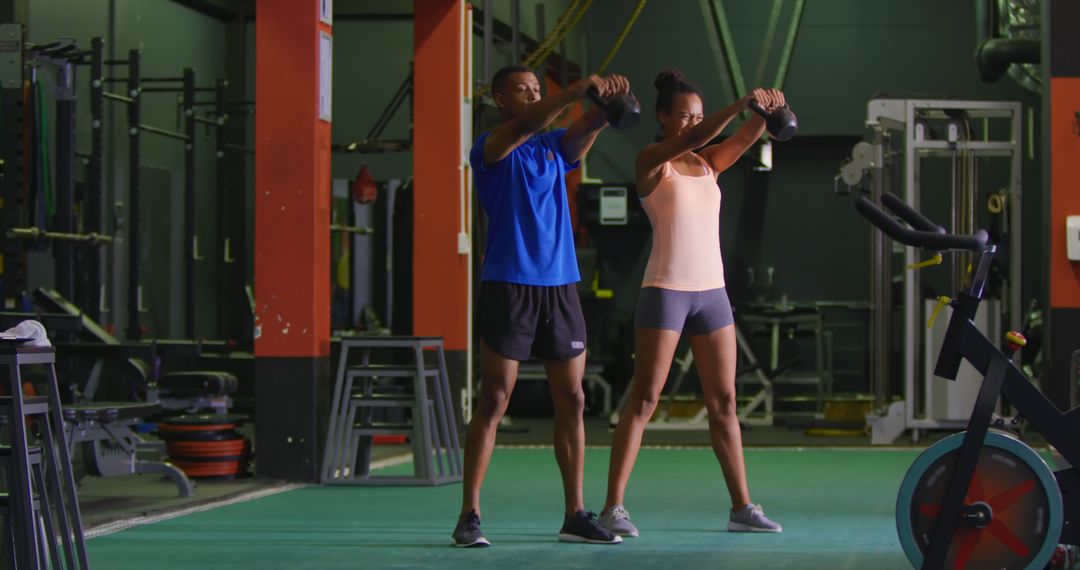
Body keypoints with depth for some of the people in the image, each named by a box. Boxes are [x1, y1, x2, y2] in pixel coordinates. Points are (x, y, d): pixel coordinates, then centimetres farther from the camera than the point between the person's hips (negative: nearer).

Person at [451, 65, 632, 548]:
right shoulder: (490, 148, 0)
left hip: (560, 286, 5)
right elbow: (523, 127, -21)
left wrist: (608, 98, -28)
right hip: (508, 286, -5)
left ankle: (575, 514, 11)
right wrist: (577, 90, -34)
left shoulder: (556, 146, 15)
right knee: (493, 402, -5)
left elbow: (589, 127, -4)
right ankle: (469, 516, -2)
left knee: (571, 401, 5)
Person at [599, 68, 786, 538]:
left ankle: (742, 507, 14)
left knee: (724, 401, 8)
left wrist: (767, 112, -24)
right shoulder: (650, 161, -4)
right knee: (644, 399, -7)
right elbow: (693, 139, -22)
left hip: (712, 291, 6)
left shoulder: (708, 163, 13)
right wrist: (742, 103, -32)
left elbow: (745, 138, -2)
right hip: (665, 289, -6)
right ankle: (613, 507, -6)